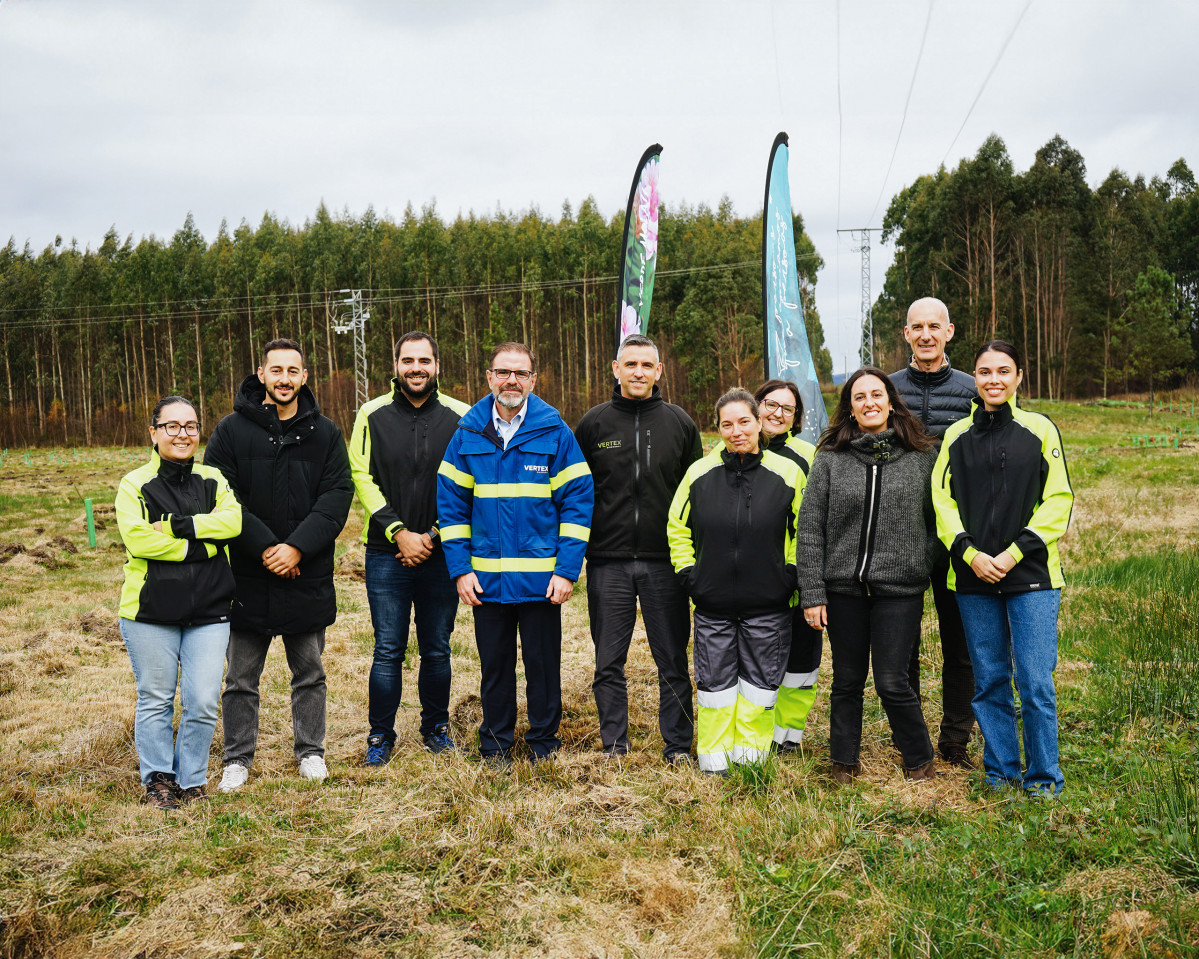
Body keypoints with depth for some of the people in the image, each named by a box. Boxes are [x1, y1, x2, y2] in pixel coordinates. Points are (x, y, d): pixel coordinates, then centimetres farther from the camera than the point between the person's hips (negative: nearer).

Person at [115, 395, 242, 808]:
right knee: (156, 699, 8)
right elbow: (137, 539, -15)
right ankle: (158, 779, 26)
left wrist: (179, 525, -18)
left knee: (203, 703, 1)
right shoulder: (134, 485, 0)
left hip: (209, 610, 2)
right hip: (150, 609, -2)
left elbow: (234, 520, -9)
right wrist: (201, 545, -13)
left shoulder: (213, 481, 9)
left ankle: (192, 780, 20)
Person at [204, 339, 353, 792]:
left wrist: (298, 547, -17)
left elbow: (337, 496, -5)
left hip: (309, 577, 1)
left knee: (310, 673, 15)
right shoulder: (231, 431, -3)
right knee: (241, 679, 11)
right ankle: (238, 759, 26)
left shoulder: (324, 433, 2)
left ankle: (310, 750, 31)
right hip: (247, 577, -1)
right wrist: (264, 547, -17)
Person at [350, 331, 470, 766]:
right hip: (387, 554, 0)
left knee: (437, 650, 11)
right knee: (388, 651, 4)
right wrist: (399, 532, -9)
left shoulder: (460, 417, 0)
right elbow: (361, 477, -1)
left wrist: (433, 535, -7)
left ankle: (436, 727, 29)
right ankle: (380, 734, 20)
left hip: (441, 554, 1)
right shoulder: (373, 415, 1)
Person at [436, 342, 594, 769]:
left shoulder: (555, 431, -4)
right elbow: (450, 502, 5)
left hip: (540, 578, -2)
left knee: (543, 665, 9)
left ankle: (544, 744, 27)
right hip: (486, 577, 2)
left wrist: (567, 570, -11)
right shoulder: (468, 434, 2)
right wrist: (460, 569, -3)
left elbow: (578, 501, -4)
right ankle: (496, 745, 30)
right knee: (494, 665, 13)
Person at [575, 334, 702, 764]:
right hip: (608, 562, 0)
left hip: (665, 561, 0)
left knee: (673, 660, 6)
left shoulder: (680, 422, 6)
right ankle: (613, 746, 20)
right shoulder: (594, 423, 4)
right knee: (609, 662, 7)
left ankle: (677, 747, 19)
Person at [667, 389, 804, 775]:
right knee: (714, 680, 7)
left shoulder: (787, 473, -4)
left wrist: (790, 574, 1)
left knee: (760, 678, 8)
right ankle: (713, 754, 21)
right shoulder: (699, 473, -1)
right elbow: (677, 528, 11)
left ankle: (750, 751, 24)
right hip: (712, 602, 1)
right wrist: (688, 573, 4)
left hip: (767, 602, -1)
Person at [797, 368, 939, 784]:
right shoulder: (830, 458, 2)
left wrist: (925, 568, -1)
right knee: (847, 681, 11)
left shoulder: (922, 456, 3)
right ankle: (844, 762, 28)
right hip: (843, 587, 1)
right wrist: (812, 593, -4)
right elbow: (810, 529, 0)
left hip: (899, 589, -1)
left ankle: (919, 759, 23)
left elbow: (936, 520, 10)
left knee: (892, 683, -1)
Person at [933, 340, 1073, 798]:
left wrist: (1015, 553, -11)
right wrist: (970, 553, -8)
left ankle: (1043, 777, 12)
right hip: (973, 577, 2)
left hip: (1031, 576, -2)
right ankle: (1000, 769, 24)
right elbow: (942, 501, 6)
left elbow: (1058, 501, -2)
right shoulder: (957, 435, 9)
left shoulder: (1040, 430, 3)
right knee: (989, 682, 9)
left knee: (1036, 683, -4)